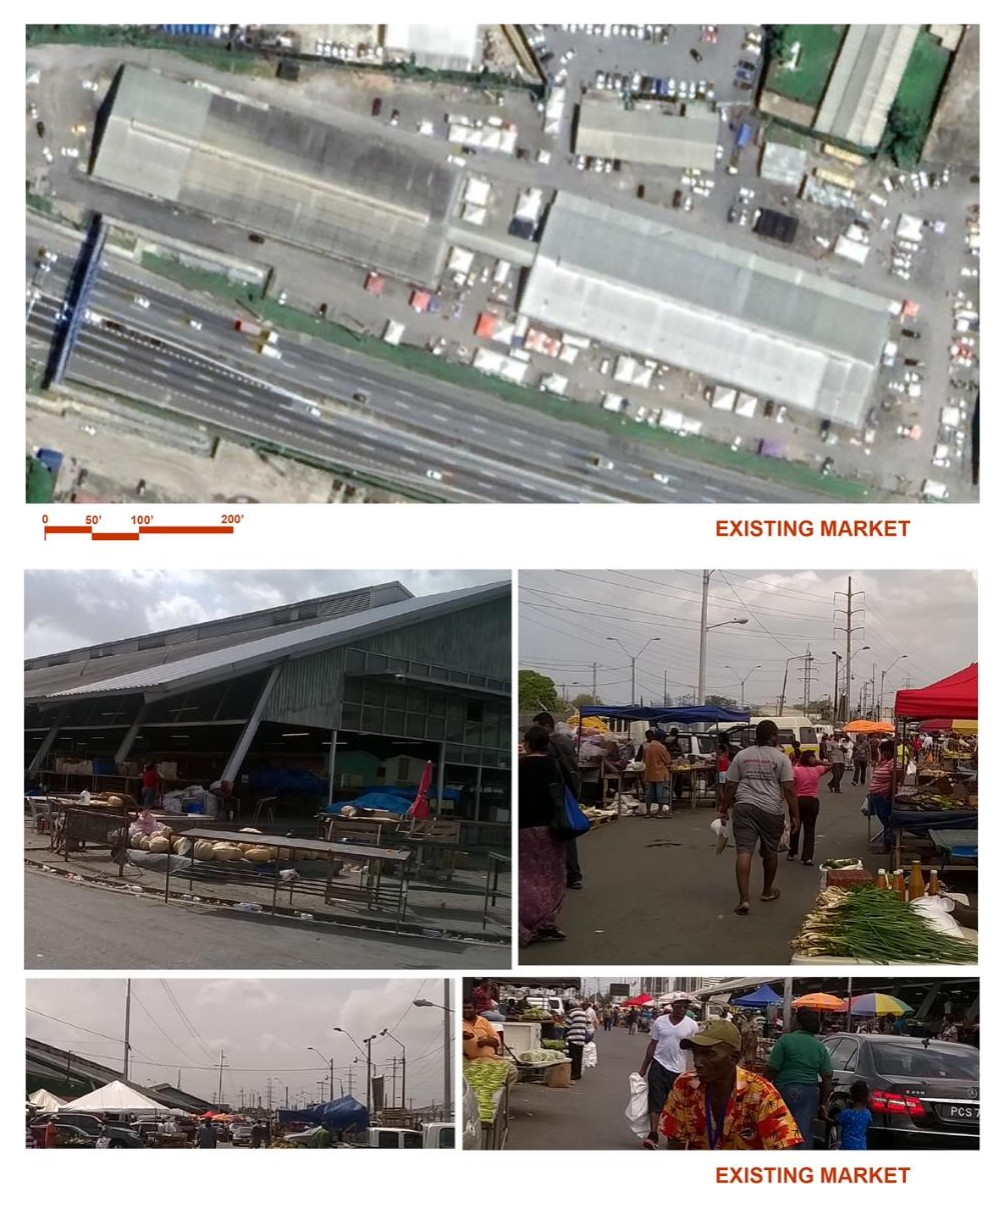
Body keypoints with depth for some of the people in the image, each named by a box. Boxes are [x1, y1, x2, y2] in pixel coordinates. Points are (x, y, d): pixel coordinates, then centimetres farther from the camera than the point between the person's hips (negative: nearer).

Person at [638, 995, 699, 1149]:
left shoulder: (691, 1025, -5)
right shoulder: (660, 1021, -1)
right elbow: (652, 1045, 6)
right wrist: (644, 1068, 7)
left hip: (678, 1070, 0)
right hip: (658, 1066, 0)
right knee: (655, 1102, -5)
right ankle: (653, 1135, -5)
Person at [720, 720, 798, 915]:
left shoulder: (741, 756, 8)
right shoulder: (781, 758, 0)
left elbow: (730, 786, 7)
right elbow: (789, 789, -6)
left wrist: (724, 809, 16)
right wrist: (795, 815, -1)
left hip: (744, 807, 1)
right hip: (771, 810, -1)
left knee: (744, 852, -6)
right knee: (770, 853, 18)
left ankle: (744, 899, -16)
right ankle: (767, 891, 36)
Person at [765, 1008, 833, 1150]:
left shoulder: (786, 1040, -6)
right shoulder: (820, 1046, 9)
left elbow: (771, 1070, -9)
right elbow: (828, 1077, 5)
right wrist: (822, 1102, 12)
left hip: (785, 1090, -4)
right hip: (810, 1093, 4)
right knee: (804, 1133, 6)